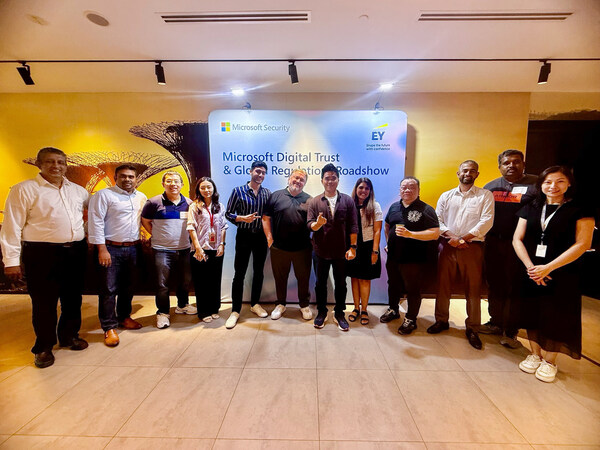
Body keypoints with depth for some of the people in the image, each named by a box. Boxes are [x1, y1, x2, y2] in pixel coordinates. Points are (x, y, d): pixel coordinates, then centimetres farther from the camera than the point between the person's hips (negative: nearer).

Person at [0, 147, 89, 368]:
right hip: (42, 254, -4)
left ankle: (70, 336, 33)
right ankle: (43, 347, 24)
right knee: (44, 302, 5)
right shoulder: (24, 189, -4)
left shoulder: (78, 190, 10)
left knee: (73, 298, 14)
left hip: (76, 252, 4)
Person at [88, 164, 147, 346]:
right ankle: (109, 327, 12)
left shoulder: (142, 198, 11)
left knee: (128, 286, 15)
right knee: (109, 289, 0)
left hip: (133, 248, 5)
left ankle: (124, 317, 32)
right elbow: (96, 222, -10)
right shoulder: (104, 195, -5)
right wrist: (102, 249, -15)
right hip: (111, 248, -5)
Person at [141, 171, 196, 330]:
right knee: (162, 283, 3)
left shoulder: (189, 203, 5)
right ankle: (162, 313, 22)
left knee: (185, 280, 16)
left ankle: (183, 305, 37)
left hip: (184, 249, 4)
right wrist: (156, 235, 1)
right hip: (162, 250, -3)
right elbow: (145, 221, 5)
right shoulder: (154, 202, -5)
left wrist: (189, 238, 6)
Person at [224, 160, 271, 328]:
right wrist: (243, 218, -19)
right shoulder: (238, 191, -3)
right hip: (244, 237, -3)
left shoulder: (267, 193, 5)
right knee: (239, 274, 1)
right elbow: (228, 214, -3)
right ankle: (235, 311, 15)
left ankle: (255, 304, 31)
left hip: (261, 237, 3)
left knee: (258, 272, 13)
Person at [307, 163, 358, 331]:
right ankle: (321, 312, 31)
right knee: (320, 283, 12)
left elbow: (353, 226, 0)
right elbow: (310, 225, -6)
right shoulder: (314, 202, 2)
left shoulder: (347, 200, 2)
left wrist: (352, 247, -6)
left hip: (341, 251, 0)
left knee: (340, 284, 12)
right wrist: (317, 224, -29)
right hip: (321, 251, 0)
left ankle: (339, 314, 30)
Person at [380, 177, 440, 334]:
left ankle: (411, 319, 27)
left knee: (413, 290, 7)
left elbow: (435, 233, -19)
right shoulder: (394, 207, 7)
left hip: (415, 259, -5)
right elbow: (387, 225, 23)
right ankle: (393, 310, 43)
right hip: (393, 257, 6)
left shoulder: (426, 210, -10)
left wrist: (410, 234, -27)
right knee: (393, 285, 20)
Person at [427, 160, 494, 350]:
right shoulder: (446, 196, 13)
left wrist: (463, 238, -15)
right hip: (447, 246, 3)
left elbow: (486, 221, -6)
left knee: (473, 289, 3)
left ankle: (472, 329, 17)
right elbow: (437, 219, 5)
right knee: (442, 285, 7)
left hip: (472, 247, -2)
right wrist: (451, 236, -11)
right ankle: (441, 321, 22)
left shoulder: (485, 195, 6)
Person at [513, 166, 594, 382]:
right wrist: (530, 266, -10)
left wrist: (548, 267, -16)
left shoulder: (580, 210, -2)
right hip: (531, 272, 3)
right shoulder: (530, 209, 7)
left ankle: (549, 361, 23)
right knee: (532, 314, 10)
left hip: (562, 274, -3)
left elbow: (582, 244, -9)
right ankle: (534, 355, 27)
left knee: (555, 317, 5)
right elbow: (517, 239, 3)